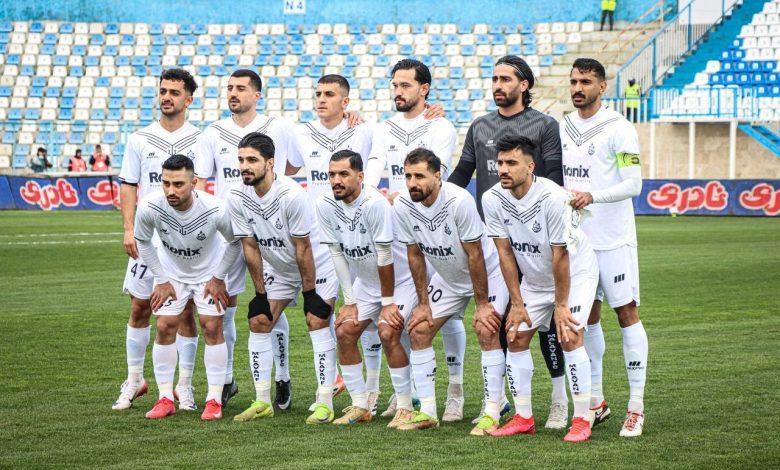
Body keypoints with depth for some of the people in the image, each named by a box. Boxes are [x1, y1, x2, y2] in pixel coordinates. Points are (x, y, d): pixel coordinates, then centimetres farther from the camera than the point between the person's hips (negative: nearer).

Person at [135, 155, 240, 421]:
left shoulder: (215, 210, -33)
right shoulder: (150, 207, -30)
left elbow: (235, 242, -11)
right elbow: (143, 242, -8)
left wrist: (218, 277, -9)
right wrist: (161, 280, -7)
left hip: (208, 272, -1)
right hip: (171, 272, 1)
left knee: (212, 328, -7)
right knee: (165, 327, -4)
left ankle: (214, 400, 2)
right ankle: (165, 399, 6)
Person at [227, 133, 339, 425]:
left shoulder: (291, 195, -31)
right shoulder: (237, 199, -14)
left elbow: (303, 249, -24)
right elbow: (251, 249, -6)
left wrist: (309, 293, -19)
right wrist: (260, 294, -5)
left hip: (316, 266, -6)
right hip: (277, 268, 6)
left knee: (317, 322, -16)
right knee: (258, 322, 0)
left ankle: (325, 403, -12)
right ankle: (262, 402, 7)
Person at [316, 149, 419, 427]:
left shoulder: (374, 203, -29)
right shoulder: (325, 205, -10)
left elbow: (384, 256, -24)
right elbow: (337, 253, -3)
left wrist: (388, 302, -18)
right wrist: (349, 301, -2)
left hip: (400, 279, -7)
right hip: (365, 281, 7)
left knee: (388, 333, -21)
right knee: (344, 332, 0)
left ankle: (405, 408, -10)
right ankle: (360, 406, 11)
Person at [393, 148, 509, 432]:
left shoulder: (459, 201, -32)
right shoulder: (403, 205, -16)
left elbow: (474, 255, -25)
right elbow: (415, 254, -3)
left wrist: (482, 304, -20)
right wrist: (423, 304, -1)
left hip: (487, 272, -6)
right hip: (447, 277, 6)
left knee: (487, 332, -20)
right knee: (419, 331, -1)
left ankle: (492, 414, -15)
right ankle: (427, 412, 5)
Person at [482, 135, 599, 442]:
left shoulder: (553, 197, -31)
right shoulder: (492, 200, -16)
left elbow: (560, 256, -25)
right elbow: (505, 253, -9)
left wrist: (560, 305, -21)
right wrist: (517, 303, -8)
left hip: (576, 271, -6)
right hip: (534, 277, 6)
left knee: (569, 335, -19)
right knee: (516, 338, 0)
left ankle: (582, 420, -12)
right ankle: (523, 418, 11)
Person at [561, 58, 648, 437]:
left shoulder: (618, 129, -8)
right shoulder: (562, 128, 11)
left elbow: (633, 184, -14)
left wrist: (592, 196, -26)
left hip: (613, 238, -6)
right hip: (575, 237, 6)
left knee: (627, 312, -4)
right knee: (587, 316, 9)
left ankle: (636, 407, -2)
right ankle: (596, 401, 18)